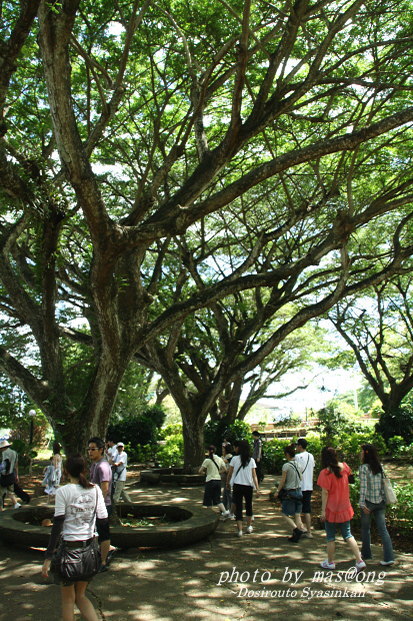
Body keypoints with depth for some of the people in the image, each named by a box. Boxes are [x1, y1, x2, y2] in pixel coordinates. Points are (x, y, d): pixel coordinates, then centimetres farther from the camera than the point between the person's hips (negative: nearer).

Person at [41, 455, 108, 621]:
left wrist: (48, 557, -10)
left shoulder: (63, 492, -10)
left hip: (69, 547, -4)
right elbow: (103, 521, 0)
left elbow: (57, 525, -13)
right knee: (81, 596, 20)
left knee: (68, 598, 14)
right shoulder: (95, 490, 0)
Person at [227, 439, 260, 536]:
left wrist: (228, 483, 16)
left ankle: (240, 530, -1)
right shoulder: (251, 460, -1)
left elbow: (230, 473, 0)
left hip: (237, 486, -2)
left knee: (238, 507, 3)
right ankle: (249, 526, 31)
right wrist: (257, 488, -1)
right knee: (248, 506, 21)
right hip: (248, 486, 2)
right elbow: (254, 476, -3)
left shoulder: (235, 459, -5)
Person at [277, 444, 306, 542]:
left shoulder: (286, 466, -15)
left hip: (290, 492, -6)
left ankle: (297, 530, -11)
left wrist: (278, 491, 1)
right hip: (299, 491, 6)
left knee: (285, 514, 4)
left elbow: (282, 481, -11)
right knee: (297, 515, 11)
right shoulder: (298, 464, 3)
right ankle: (297, 534, 11)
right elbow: (301, 478, 12)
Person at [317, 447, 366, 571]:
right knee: (348, 535, 14)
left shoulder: (325, 473, -19)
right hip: (345, 508, 5)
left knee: (330, 537, 10)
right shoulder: (344, 467, -3)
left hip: (331, 509, -5)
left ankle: (330, 562, 22)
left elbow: (325, 493, -18)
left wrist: (323, 510, -12)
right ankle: (359, 561, 5)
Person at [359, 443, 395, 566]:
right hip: (380, 502, 5)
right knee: (383, 529, 5)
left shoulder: (364, 468, -12)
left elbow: (363, 486, -17)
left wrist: (362, 503, -16)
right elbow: (384, 484, 9)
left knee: (365, 529, 13)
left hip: (369, 502, -5)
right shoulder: (380, 467, 6)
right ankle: (389, 557, -2)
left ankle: (366, 554, 23)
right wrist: (384, 501, 16)